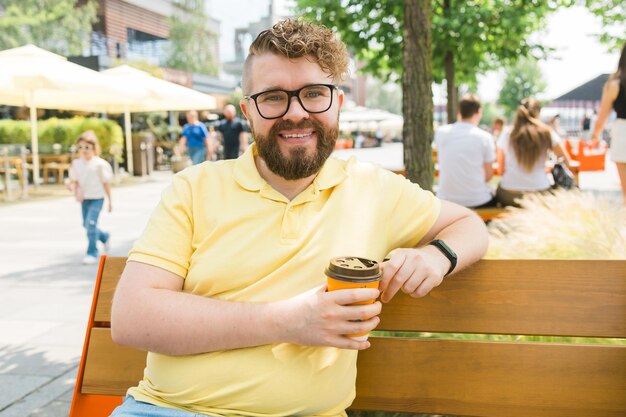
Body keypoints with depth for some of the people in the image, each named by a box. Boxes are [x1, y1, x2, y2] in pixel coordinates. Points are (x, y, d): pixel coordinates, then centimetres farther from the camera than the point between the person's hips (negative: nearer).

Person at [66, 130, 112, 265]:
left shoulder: (100, 164, -10)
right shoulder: (76, 163, 0)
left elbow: (106, 183, -5)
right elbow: (74, 181, 4)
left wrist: (110, 201, -1)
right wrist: (76, 192, -17)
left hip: (97, 198, -5)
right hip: (84, 198, 5)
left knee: (91, 223, -14)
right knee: (87, 225, 13)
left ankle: (92, 253, -2)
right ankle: (105, 237, 42)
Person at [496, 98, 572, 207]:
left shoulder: (507, 134, 3)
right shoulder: (546, 133, 1)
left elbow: (501, 169, 8)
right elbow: (566, 162, 8)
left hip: (508, 195, 0)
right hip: (539, 193, 0)